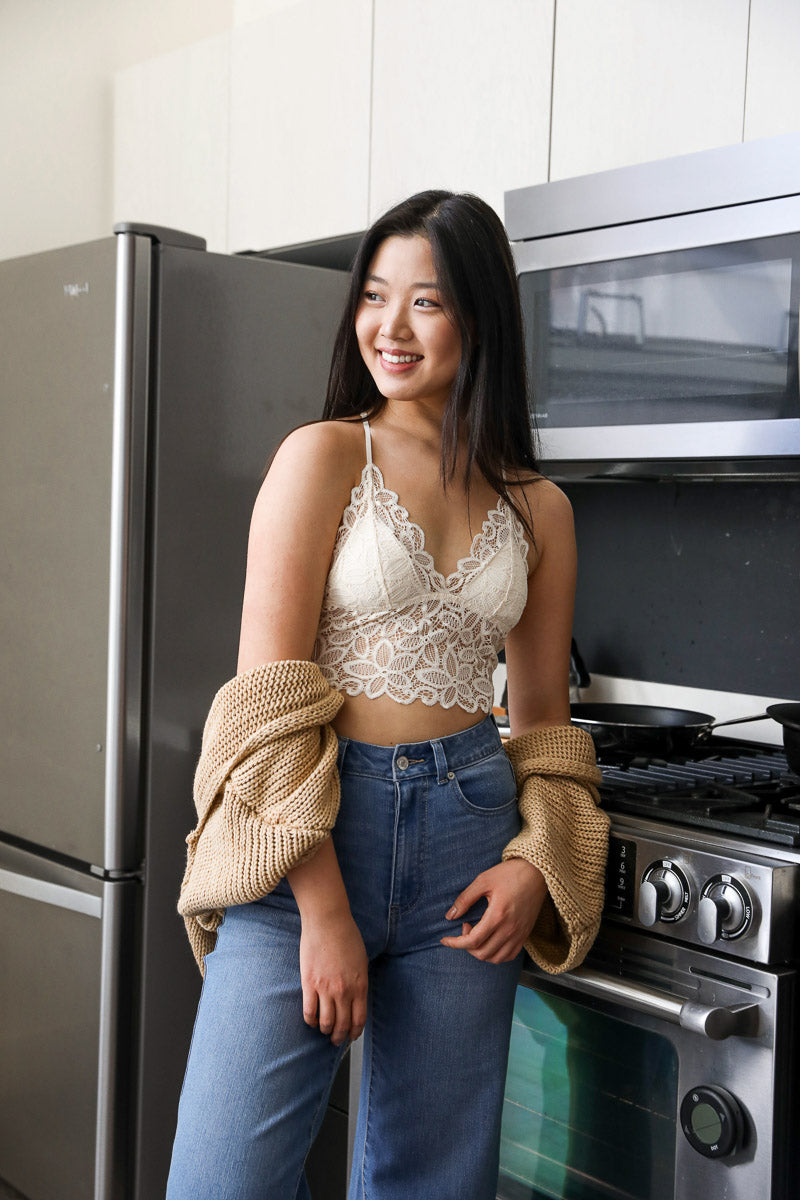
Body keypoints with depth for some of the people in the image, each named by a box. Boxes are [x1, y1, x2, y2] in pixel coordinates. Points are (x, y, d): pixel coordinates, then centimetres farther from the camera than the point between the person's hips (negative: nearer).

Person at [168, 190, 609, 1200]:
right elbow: (269, 695, -9)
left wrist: (535, 863, -2)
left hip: (468, 833, 4)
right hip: (312, 827, -3)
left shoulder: (539, 510, 9)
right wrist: (323, 913, -13)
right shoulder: (325, 457, -3)